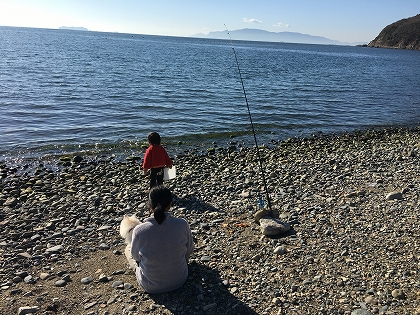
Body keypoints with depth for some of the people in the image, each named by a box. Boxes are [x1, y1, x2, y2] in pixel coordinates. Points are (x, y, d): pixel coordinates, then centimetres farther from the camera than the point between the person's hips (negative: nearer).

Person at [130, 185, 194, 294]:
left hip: (150, 286, -1)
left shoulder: (139, 231, -26)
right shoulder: (182, 225, -23)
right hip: (179, 280, 2)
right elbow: (189, 250, -5)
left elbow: (135, 256, -5)